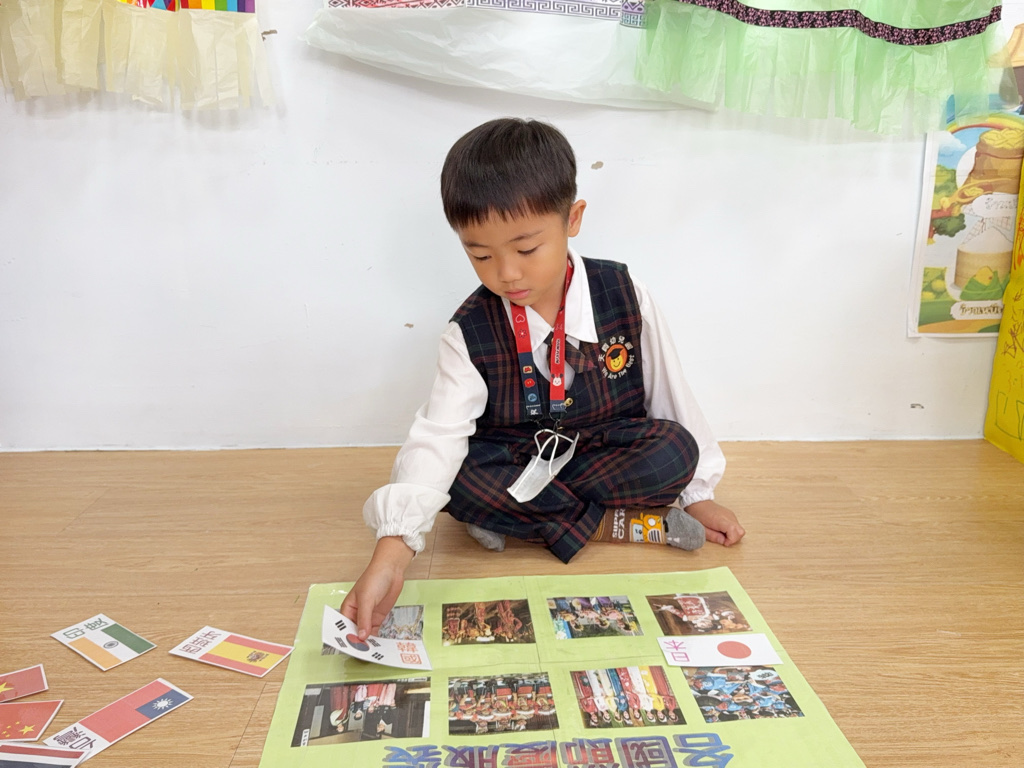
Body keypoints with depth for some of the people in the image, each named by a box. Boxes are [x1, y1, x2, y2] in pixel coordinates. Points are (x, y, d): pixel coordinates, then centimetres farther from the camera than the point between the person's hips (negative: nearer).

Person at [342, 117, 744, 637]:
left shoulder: (626, 299, -14)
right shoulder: (469, 333, -16)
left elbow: (671, 397, -2)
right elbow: (438, 437, -27)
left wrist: (697, 491, 4)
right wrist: (391, 553, -41)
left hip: (612, 454, 0)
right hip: (514, 467, 0)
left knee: (676, 449, -28)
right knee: (456, 476, -31)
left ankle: (513, 519, -19)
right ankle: (610, 524, -20)